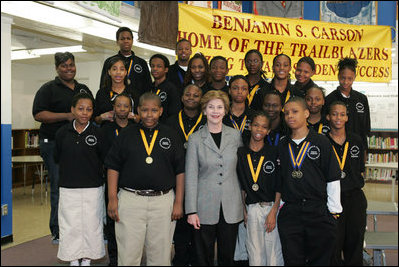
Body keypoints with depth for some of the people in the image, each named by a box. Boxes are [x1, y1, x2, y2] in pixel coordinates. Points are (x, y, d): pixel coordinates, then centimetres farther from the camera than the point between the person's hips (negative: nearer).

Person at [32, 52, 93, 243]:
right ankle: (58, 233, 4)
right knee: (60, 188, -5)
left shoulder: (84, 89, 19)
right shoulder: (48, 89, 2)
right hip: (55, 143, -5)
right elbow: (38, 114, -9)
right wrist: (67, 116, -17)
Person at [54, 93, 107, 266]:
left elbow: (104, 160, 4)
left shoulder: (97, 134, -5)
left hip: (92, 188, -1)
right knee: (70, 226, 8)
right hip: (68, 188, 1)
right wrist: (71, 169, 7)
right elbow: (57, 158, 10)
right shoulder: (62, 133, -1)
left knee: (91, 225, 7)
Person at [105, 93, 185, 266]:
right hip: (130, 200, 0)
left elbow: (180, 171, 8)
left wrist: (178, 202, 3)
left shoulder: (170, 136, 8)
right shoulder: (126, 135, 7)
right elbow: (113, 166, 6)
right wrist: (112, 198, -2)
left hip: (163, 201, 1)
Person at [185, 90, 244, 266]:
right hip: (205, 207, -2)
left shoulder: (235, 135, 6)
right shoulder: (195, 139, -1)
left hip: (231, 207, 2)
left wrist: (245, 201, 9)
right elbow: (191, 176, -2)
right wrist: (191, 211, -6)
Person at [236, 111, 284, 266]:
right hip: (251, 209, 2)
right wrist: (243, 209, 5)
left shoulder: (274, 152, 1)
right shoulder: (241, 153, 7)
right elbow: (241, 185, 12)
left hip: (273, 207, -2)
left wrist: (274, 211, -8)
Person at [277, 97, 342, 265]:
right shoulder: (282, 146, 10)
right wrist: (278, 206, 10)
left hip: (319, 213, -2)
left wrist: (334, 210, -2)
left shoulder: (321, 142, 0)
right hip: (289, 212, 3)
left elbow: (333, 178, 0)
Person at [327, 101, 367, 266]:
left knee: (355, 239, 8)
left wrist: (355, 184, 8)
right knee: (334, 242, 0)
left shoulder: (356, 141, 9)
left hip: (355, 197, 3)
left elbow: (360, 169, 16)